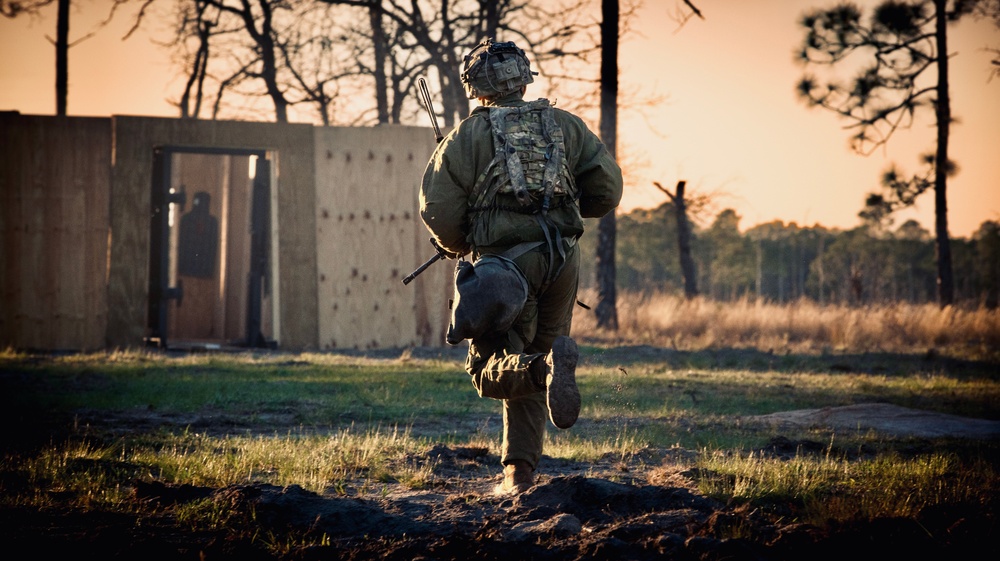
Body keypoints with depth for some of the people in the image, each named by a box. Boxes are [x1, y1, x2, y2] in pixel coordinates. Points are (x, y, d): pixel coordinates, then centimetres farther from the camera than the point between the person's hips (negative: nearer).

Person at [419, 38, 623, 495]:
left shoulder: (469, 134, 3)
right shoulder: (564, 125, 11)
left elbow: (438, 208, -3)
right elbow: (608, 189, 8)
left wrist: (456, 247, 17)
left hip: (503, 262, -4)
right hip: (562, 259, 4)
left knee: (492, 370, 1)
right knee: (528, 368, 16)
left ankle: (547, 366, -31)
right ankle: (519, 472, 12)